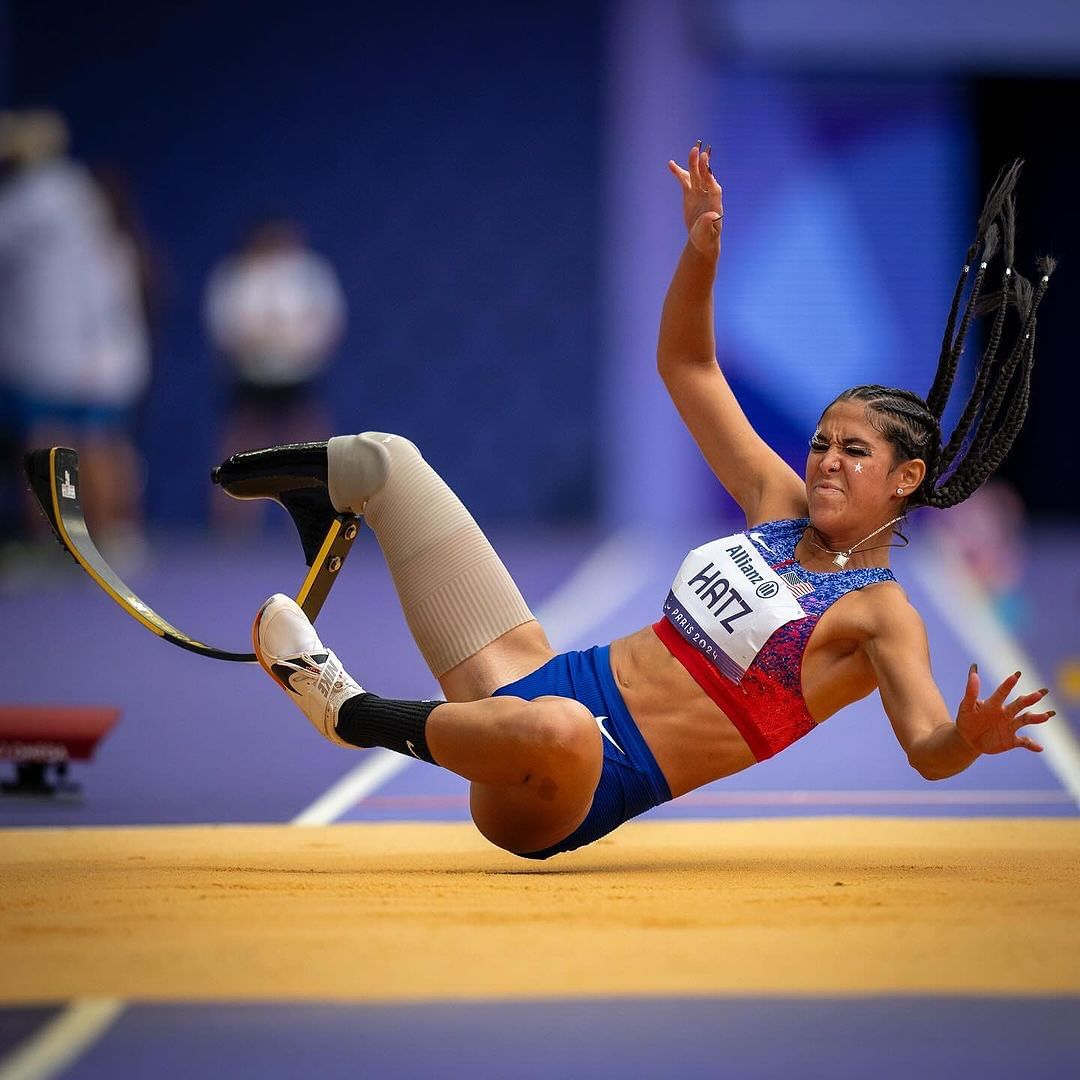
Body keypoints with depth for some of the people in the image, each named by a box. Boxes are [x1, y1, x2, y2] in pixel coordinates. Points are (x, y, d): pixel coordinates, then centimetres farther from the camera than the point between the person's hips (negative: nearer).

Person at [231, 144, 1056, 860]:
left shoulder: (883, 617, -8)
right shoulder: (782, 507, 12)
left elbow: (927, 750, -25)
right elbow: (687, 367, 20)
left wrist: (970, 739, -47)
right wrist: (703, 251, 5)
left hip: (584, 792, -8)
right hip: (544, 682, 8)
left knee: (558, 728, -49)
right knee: (384, 460, 10)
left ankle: (355, 714, -25)